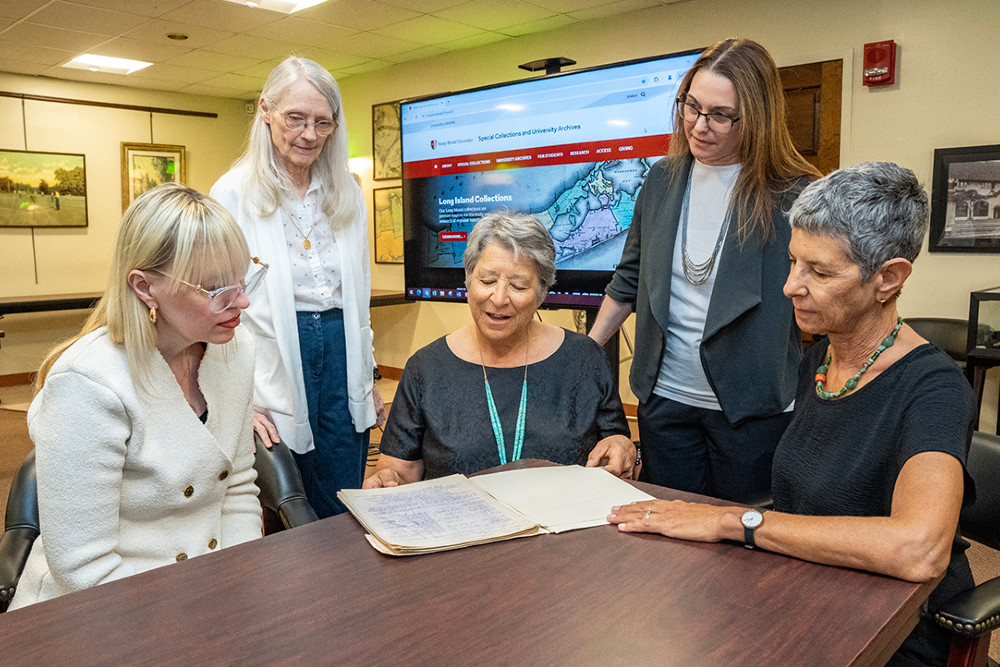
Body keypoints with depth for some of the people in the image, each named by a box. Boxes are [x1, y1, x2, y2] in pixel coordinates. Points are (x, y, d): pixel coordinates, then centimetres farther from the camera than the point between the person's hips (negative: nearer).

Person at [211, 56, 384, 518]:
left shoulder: (347, 193, 10)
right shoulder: (234, 193, -5)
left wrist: (368, 375, 14)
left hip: (341, 356, 4)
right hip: (276, 362, -4)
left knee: (341, 515, 11)